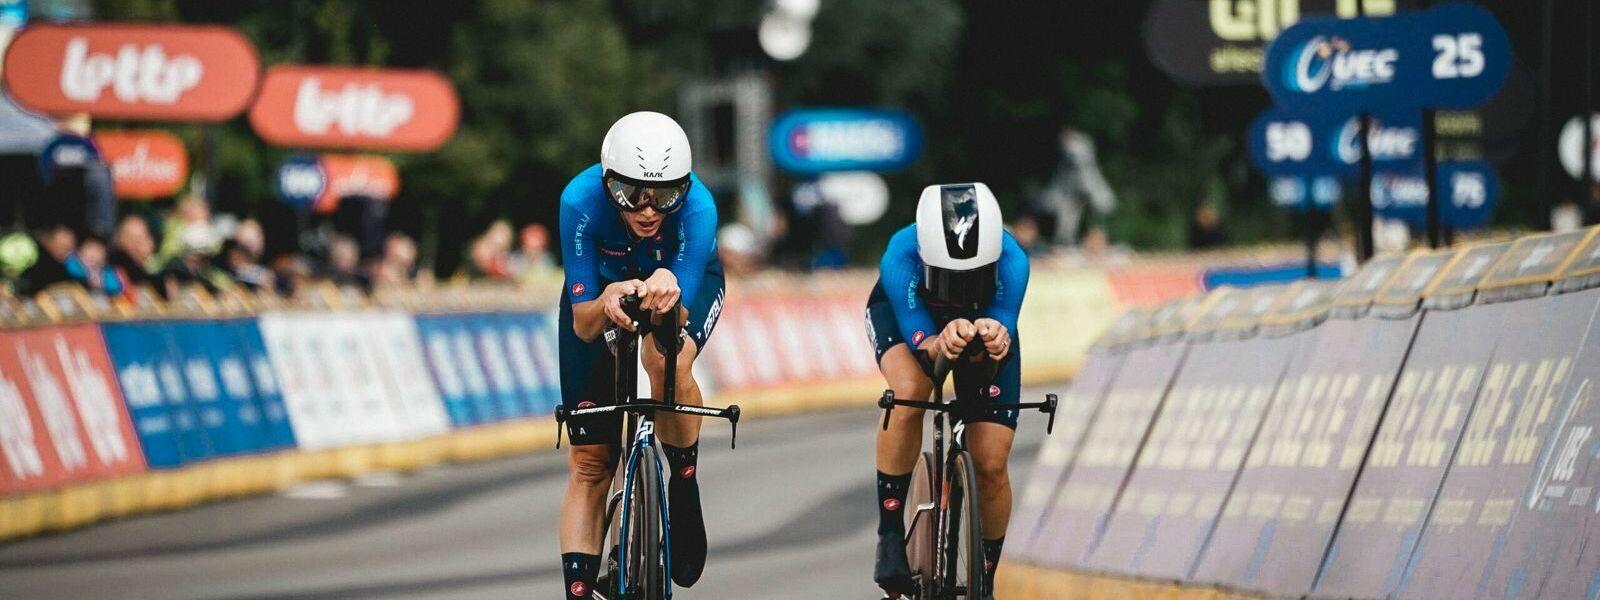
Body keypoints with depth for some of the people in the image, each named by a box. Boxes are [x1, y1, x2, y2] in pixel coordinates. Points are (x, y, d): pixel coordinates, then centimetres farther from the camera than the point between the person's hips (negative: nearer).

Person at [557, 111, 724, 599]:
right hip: (604, 284, 1)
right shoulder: (582, 201, -35)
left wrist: (667, 291, -62)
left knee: (667, 360, -36)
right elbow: (582, 325, -33)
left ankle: (684, 491, -13)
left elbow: (678, 317, -40)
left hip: (684, 283, -1)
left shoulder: (697, 207, -37)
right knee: (588, 462, -4)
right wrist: (608, 303, -55)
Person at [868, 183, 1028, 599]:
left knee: (991, 466, -8)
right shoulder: (900, 259, -39)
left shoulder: (1011, 261, -37)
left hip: (985, 319, 2)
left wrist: (993, 336, -60)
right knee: (910, 392, -36)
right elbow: (919, 339, -36)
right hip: (903, 316, -2)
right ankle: (890, 535, -23)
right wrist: (940, 344, -60)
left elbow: (1005, 323, -36)